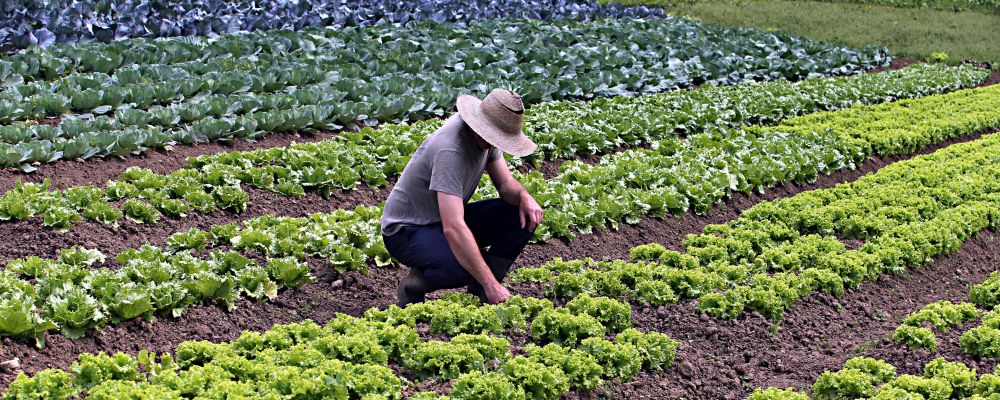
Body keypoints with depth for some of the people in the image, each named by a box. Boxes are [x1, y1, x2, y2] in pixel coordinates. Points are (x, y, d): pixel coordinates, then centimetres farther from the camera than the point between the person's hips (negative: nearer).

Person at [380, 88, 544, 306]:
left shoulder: (487, 135, -7)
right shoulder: (449, 150, -34)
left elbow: (506, 183, 4)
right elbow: (453, 229, -40)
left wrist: (524, 196, -22)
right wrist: (491, 284, -41)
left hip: (450, 217, 9)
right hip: (407, 229, -9)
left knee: (525, 217, -9)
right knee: (464, 268, -37)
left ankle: (479, 292, 0)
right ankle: (414, 286, -5)